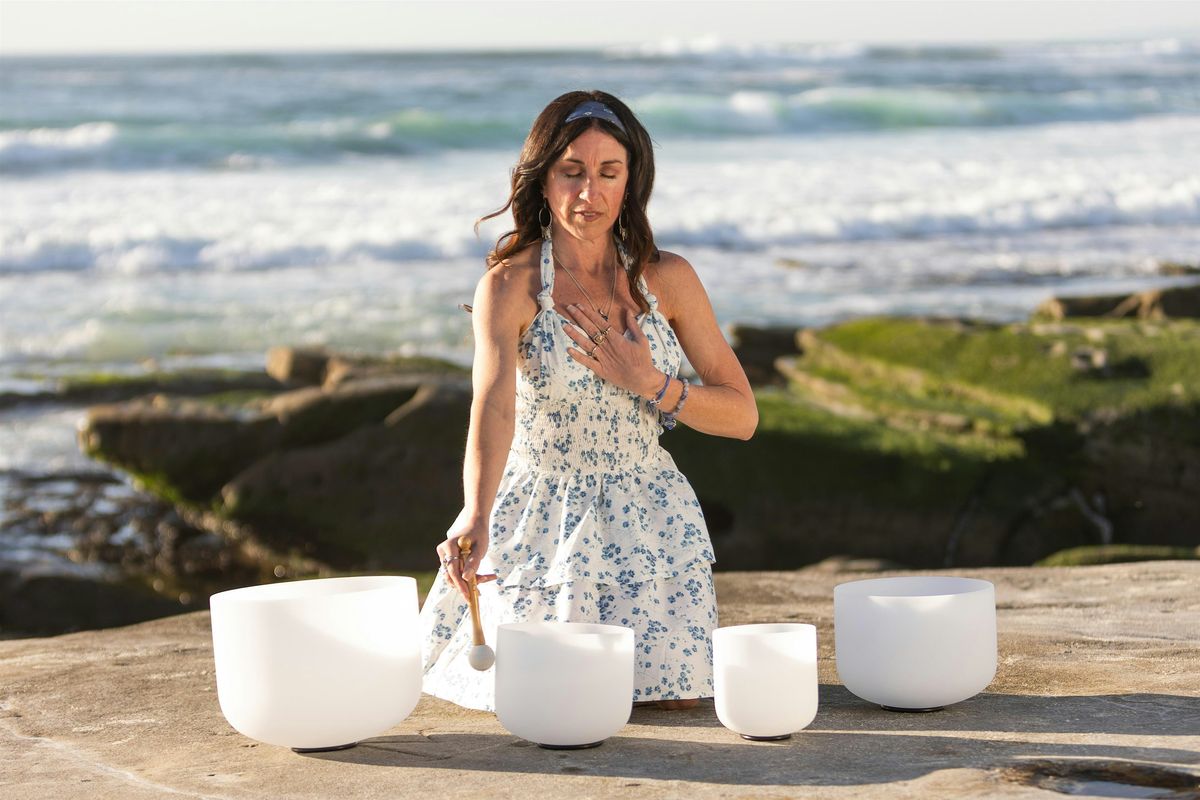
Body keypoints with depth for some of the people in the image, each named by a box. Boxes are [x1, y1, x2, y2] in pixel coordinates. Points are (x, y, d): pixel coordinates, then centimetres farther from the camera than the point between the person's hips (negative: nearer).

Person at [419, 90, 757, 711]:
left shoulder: (667, 278, -4)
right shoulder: (510, 286, -14)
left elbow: (742, 416, 0)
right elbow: (493, 405, -32)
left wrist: (649, 384, -17)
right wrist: (476, 516, -50)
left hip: (650, 517, 2)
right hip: (540, 518, -2)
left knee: (674, 697, -9)